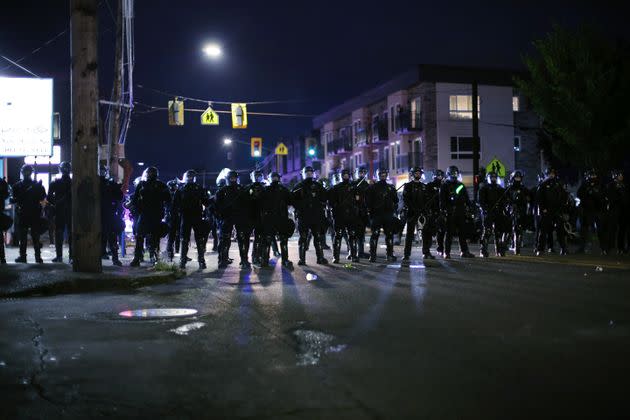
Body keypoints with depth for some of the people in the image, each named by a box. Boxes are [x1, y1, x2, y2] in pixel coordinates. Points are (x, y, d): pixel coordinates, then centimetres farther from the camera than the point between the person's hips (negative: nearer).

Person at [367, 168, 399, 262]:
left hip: (388, 215, 4)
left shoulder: (391, 188, 15)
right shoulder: (373, 187, 5)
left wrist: (394, 210, 5)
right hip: (376, 215, -3)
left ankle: (390, 254, 13)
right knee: (375, 235, -7)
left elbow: (395, 200, 18)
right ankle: (372, 255, -5)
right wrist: (371, 212, -8)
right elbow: (369, 201, 1)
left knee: (389, 235, 5)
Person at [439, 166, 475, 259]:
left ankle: (464, 251, 10)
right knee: (449, 233, -2)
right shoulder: (445, 186, 4)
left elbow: (466, 199, 20)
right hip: (450, 213, -4)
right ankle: (447, 253, 2)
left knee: (462, 232, 5)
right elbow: (442, 200, -2)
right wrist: (442, 211, -12)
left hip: (461, 212, 4)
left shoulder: (461, 185, 17)